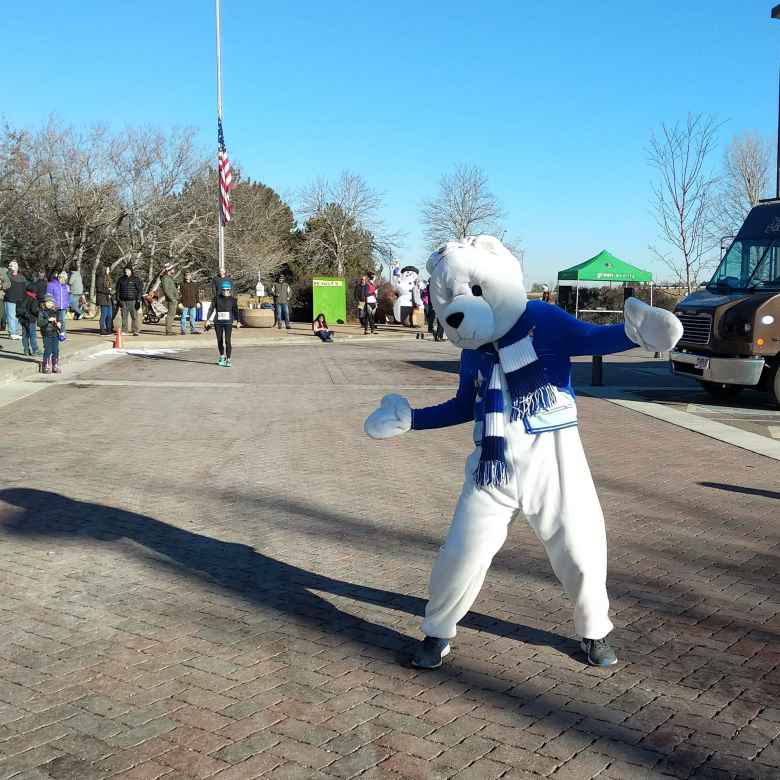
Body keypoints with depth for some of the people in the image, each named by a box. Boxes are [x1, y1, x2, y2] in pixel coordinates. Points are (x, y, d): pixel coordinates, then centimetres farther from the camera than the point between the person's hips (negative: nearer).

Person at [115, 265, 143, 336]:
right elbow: (118, 290, 18)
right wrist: (118, 300, 9)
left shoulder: (136, 279, 2)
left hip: (132, 301, -3)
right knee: (124, 316, 4)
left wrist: (138, 300, -8)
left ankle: (136, 331, -5)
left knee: (135, 316, -7)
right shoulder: (121, 279, 13)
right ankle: (124, 331, 10)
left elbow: (140, 290, -1)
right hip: (123, 301, 3)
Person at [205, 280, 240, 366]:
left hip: (228, 322, -2)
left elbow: (235, 311, 2)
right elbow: (212, 309, 3)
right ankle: (222, 357, 30)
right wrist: (209, 319, -1)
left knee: (227, 340, -9)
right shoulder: (217, 298, 2)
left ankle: (228, 359, -4)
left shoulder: (232, 300, 1)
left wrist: (237, 321, -3)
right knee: (219, 340, 12)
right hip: (218, 322, 2)